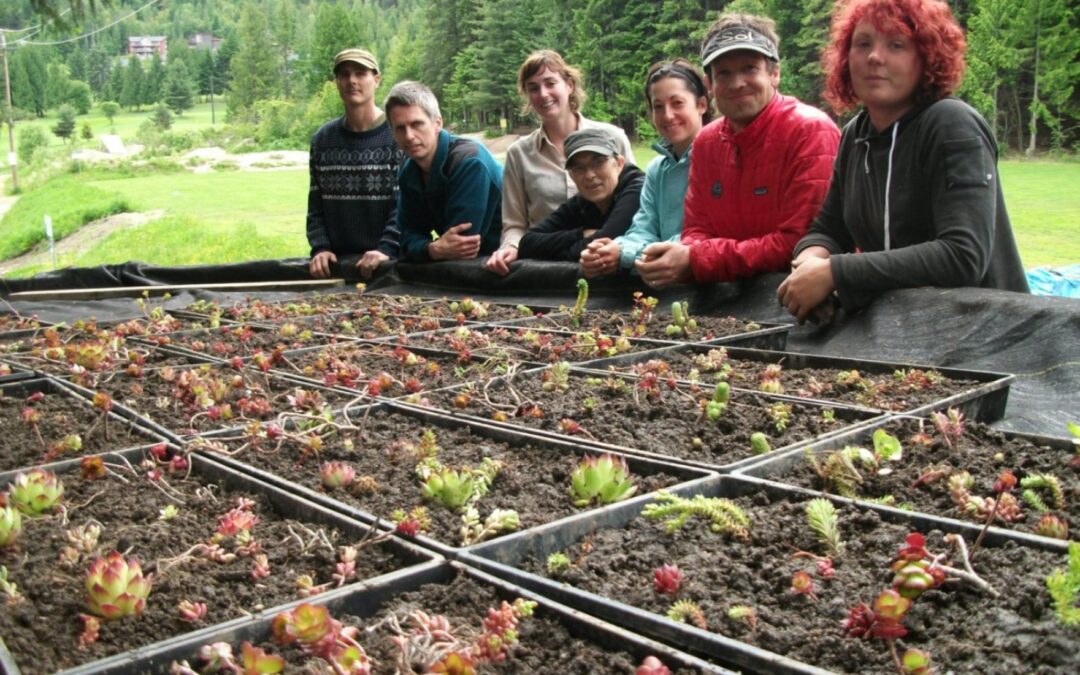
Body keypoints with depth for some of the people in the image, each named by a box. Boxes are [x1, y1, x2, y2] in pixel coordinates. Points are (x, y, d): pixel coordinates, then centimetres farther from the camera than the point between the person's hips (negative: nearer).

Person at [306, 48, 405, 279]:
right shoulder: (322, 139, 11)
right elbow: (315, 205, 12)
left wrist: (386, 248, -22)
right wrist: (320, 247, -3)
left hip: (388, 261, -3)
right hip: (337, 261, 4)